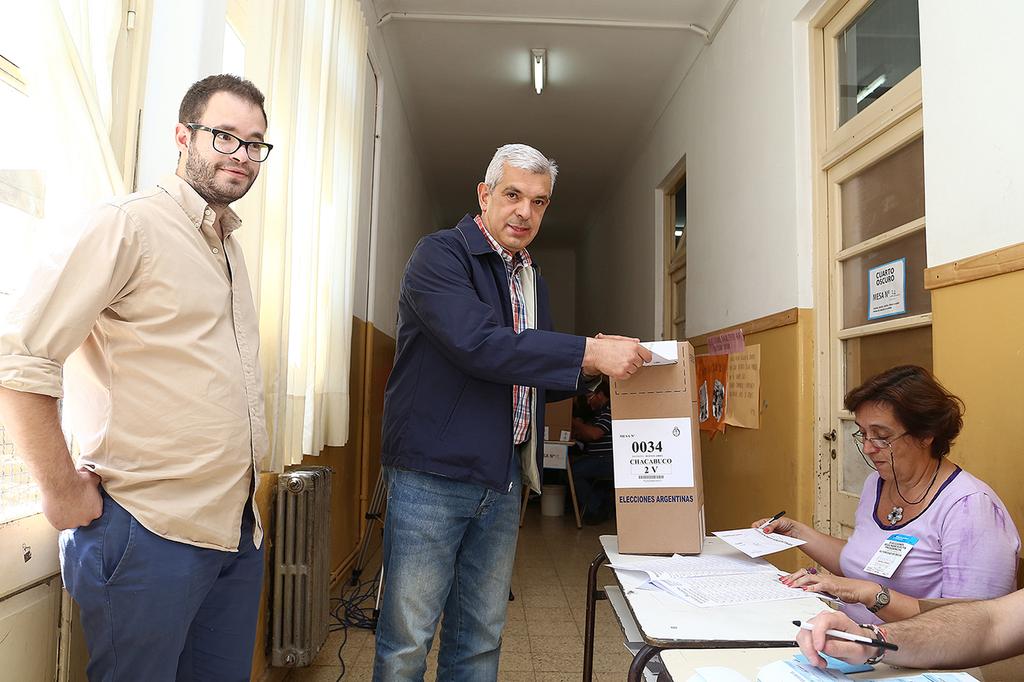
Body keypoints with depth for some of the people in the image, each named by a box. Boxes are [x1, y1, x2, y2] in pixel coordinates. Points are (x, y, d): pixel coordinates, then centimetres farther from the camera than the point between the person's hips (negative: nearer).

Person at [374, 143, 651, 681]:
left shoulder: (532, 280, 15)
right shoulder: (440, 254, -8)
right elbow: (476, 344, -24)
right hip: (432, 475, -7)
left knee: (481, 639, 17)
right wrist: (587, 352, -22)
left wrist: (592, 366, 2)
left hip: (503, 483, 7)